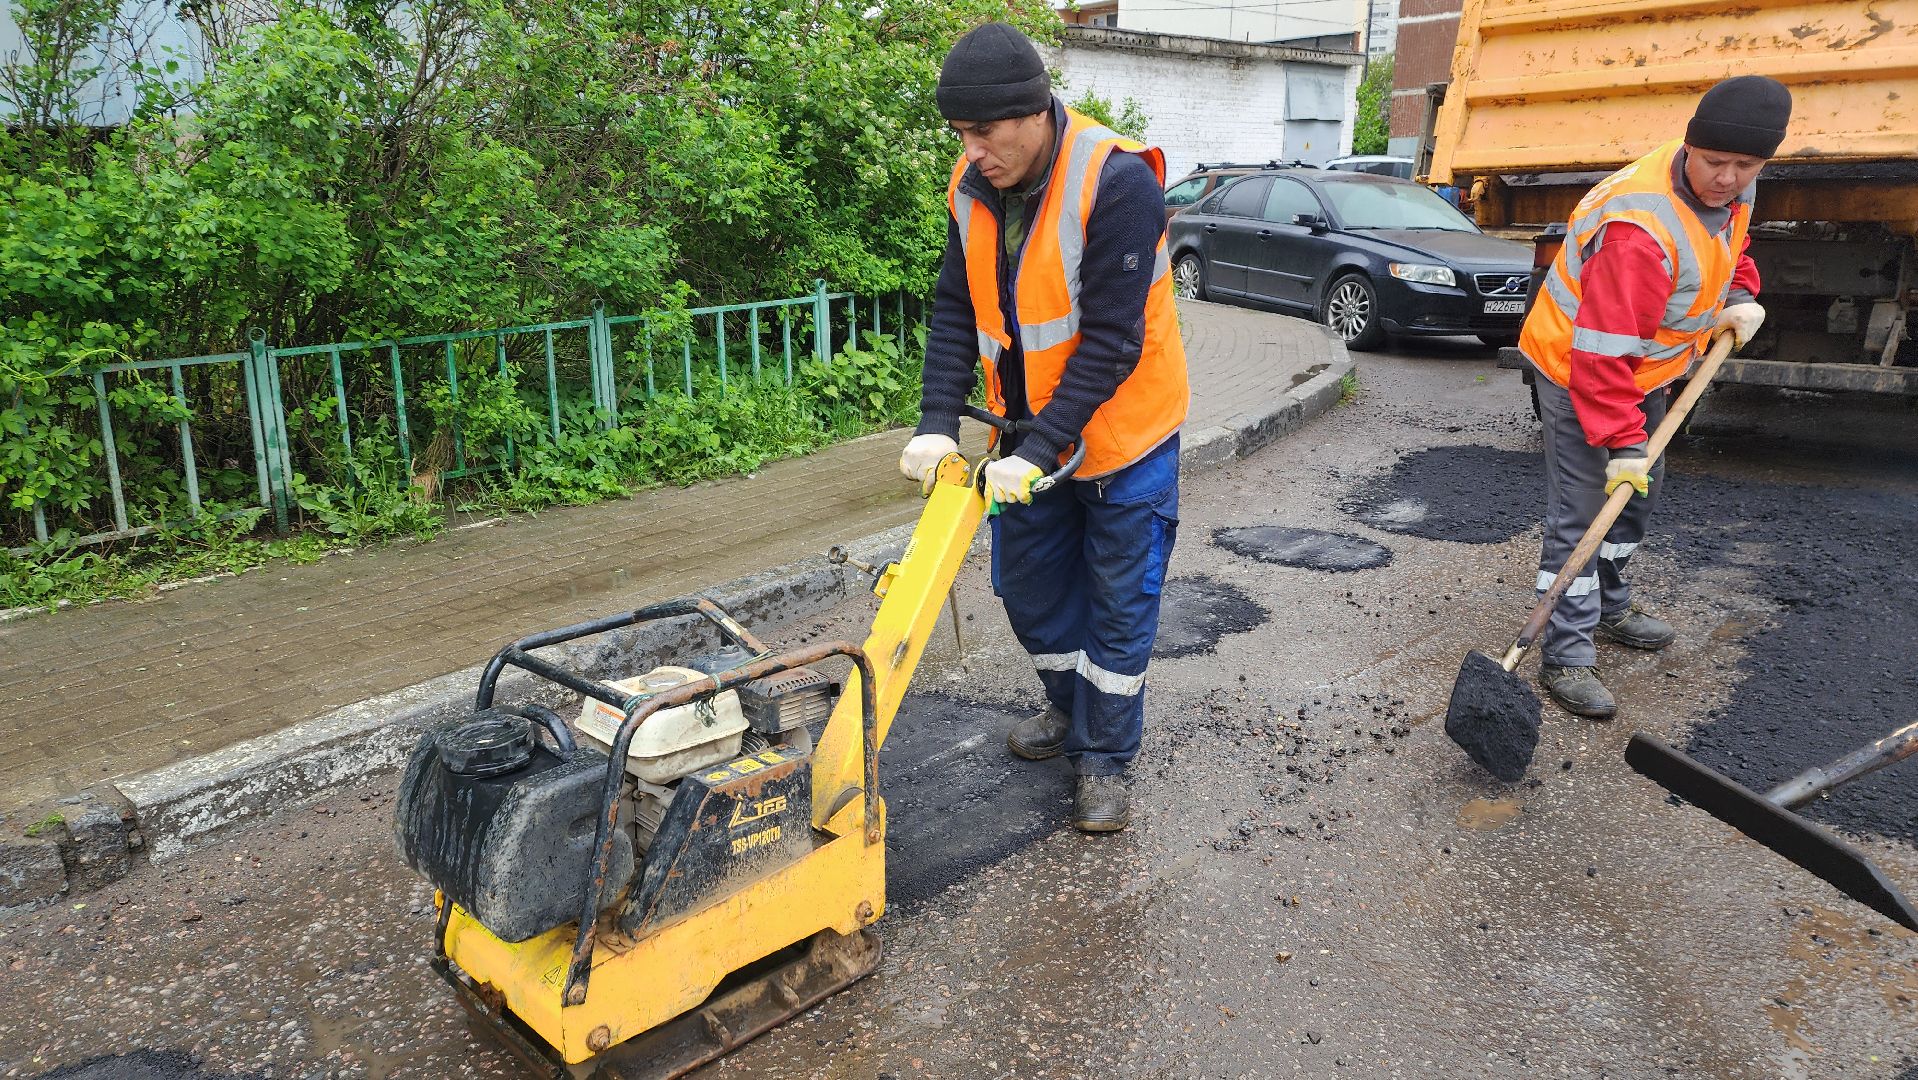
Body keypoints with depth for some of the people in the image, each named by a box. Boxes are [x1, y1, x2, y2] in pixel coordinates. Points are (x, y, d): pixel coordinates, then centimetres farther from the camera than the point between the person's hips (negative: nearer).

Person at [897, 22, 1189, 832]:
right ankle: (1070, 707, 39)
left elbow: (1112, 341, -27)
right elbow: (956, 313, -2)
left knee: (1119, 602, 4)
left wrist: (1038, 452, -28)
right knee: (1028, 585, 15)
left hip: (1122, 431, -6)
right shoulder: (973, 189, -4)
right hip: (1030, 431, 6)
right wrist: (937, 424, -14)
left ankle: (1105, 759, 20)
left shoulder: (1118, 181, -25)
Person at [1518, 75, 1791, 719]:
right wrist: (1621, 442, -34)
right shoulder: (1640, 229, -35)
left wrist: (1739, 295, 2)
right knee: (1580, 515, -11)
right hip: (1576, 370, -9)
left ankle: (1608, 607, 40)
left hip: (1642, 369, 10)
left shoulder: (1729, 190, -5)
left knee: (1638, 492, 21)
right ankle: (1566, 658, -4)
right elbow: (1602, 350, -35)